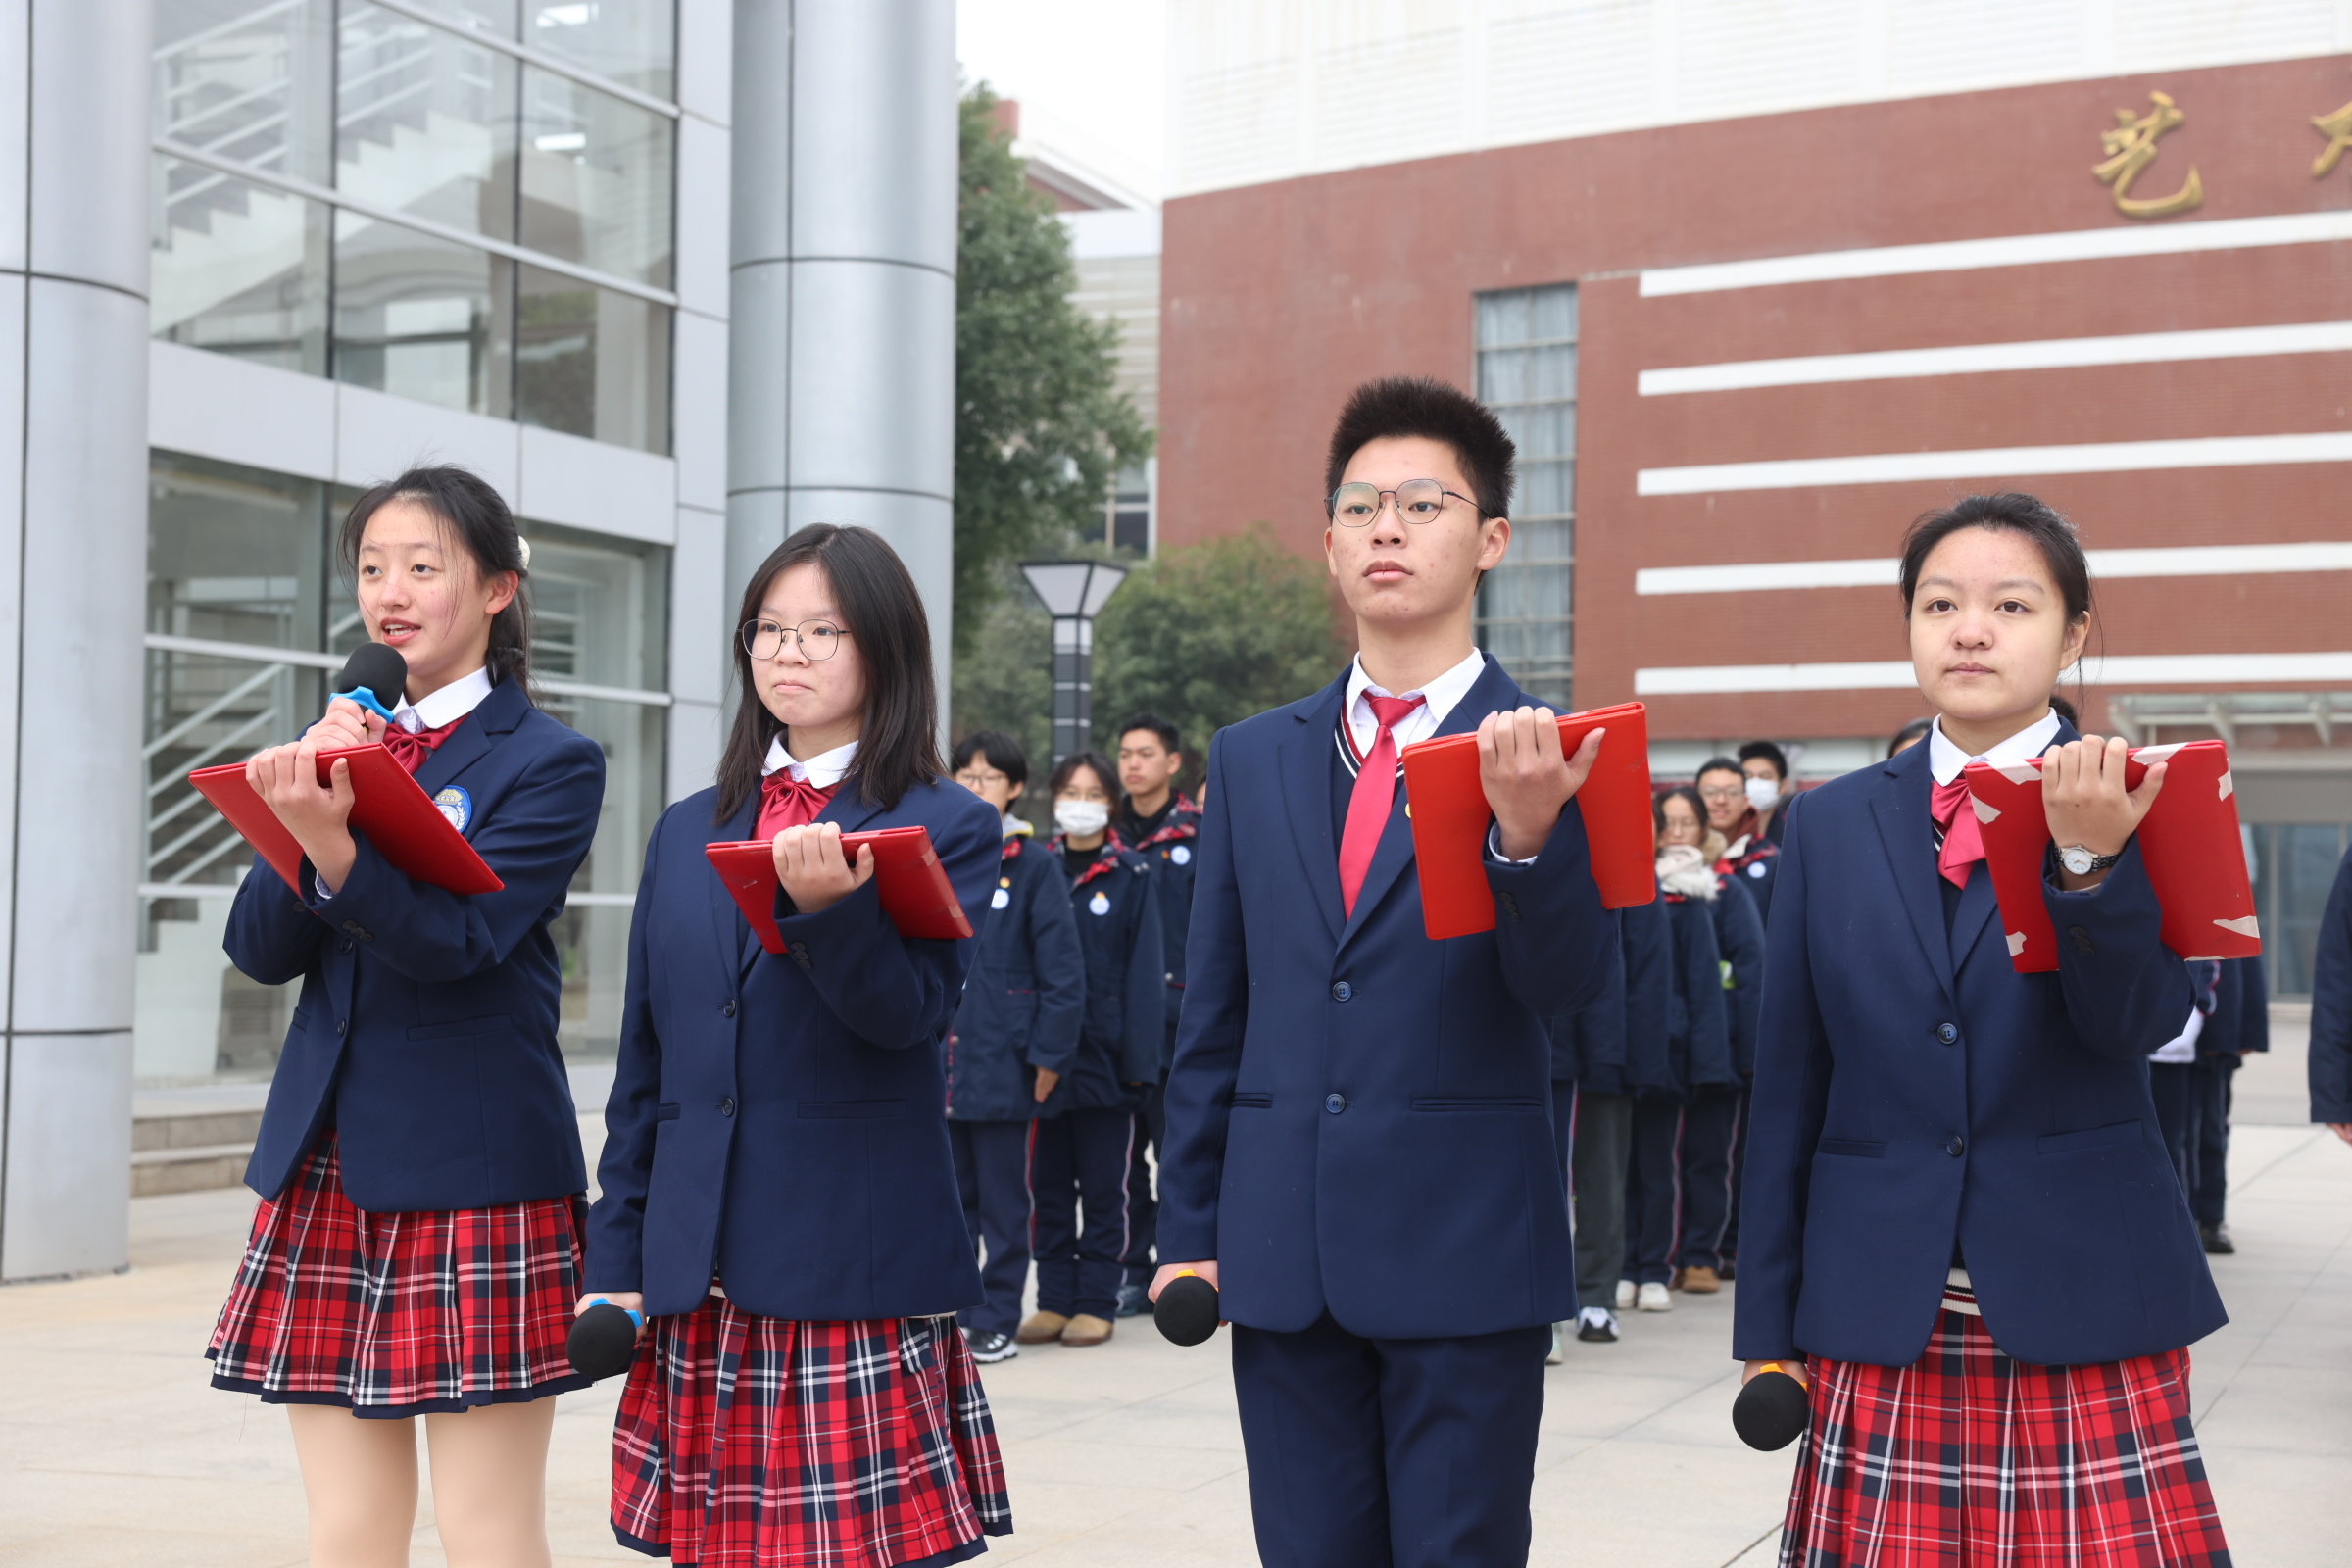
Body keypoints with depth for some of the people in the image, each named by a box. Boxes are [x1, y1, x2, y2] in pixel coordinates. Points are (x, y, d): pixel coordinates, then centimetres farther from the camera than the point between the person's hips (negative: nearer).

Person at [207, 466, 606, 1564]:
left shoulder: (551, 763, -3)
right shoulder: (347, 742, 14)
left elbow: (457, 940, -17)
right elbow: (260, 950, 5)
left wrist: (329, 837, -33)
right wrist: (305, 802, -10)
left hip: (473, 1174, -5)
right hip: (325, 1169, 6)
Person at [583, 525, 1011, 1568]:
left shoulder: (946, 827, 2)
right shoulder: (687, 834, 16)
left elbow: (909, 1013, -12)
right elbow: (644, 1066, 15)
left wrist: (830, 904, -30)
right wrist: (616, 1258, 11)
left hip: (857, 1278, -4)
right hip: (701, 1281, 4)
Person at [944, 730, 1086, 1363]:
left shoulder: (1035, 865, -3)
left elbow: (1062, 968, -6)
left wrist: (1049, 1053, -10)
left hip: (1002, 1062, -4)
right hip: (938, 1059, 4)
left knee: (1002, 1198, 4)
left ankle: (997, 1322, 12)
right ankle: (949, 1312, 20)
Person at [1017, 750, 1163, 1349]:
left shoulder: (1131, 874, -1)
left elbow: (1144, 969, -3)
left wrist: (1139, 1053, -9)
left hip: (1104, 1050, -3)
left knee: (1103, 1187, 4)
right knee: (1049, 1183, 8)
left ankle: (1097, 1303, 10)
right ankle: (1054, 1301, 15)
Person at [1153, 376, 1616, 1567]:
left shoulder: (1545, 756, -1)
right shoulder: (1251, 761, 10)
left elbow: (1566, 985, -13)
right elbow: (1211, 1019, 12)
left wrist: (1529, 831, -31)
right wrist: (1189, 1229, 9)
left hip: (1467, 1256, -3)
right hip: (1283, 1254, 3)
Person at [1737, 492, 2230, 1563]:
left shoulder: (2142, 805, 2)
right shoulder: (1832, 824, 8)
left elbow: (2138, 1020, -13)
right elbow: (1786, 1087, 8)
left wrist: (2090, 857, -30)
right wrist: (1767, 1329, 6)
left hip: (2082, 1306, -2)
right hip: (1878, 1314, 2)